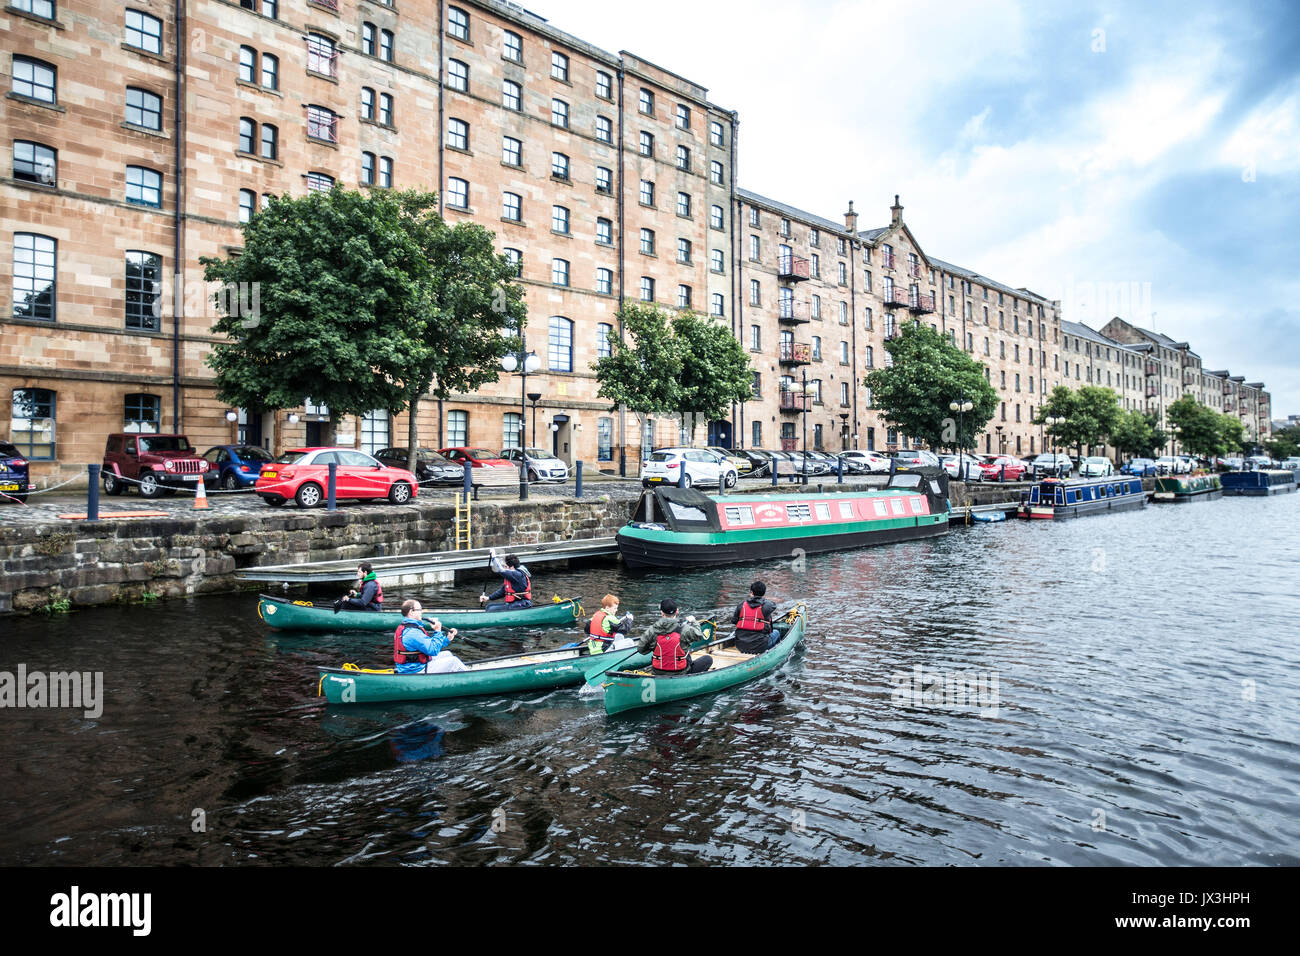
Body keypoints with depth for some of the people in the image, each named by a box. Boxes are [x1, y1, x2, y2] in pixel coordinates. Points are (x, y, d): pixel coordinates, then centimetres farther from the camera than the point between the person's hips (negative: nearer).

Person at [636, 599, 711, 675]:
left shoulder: (652, 630, -12)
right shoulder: (684, 629, -18)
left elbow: (641, 649, -4)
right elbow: (699, 635, 2)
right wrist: (693, 622, 21)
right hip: (681, 673, -4)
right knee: (708, 659, 12)